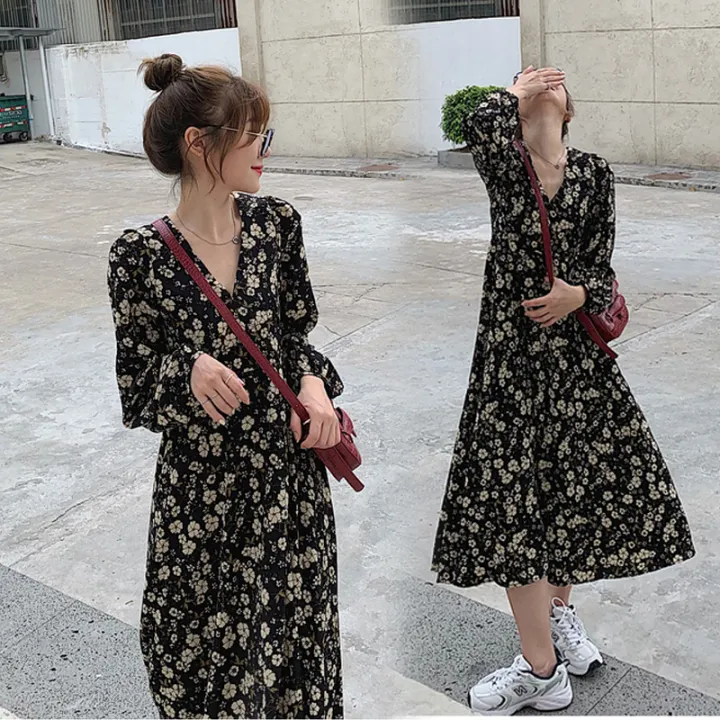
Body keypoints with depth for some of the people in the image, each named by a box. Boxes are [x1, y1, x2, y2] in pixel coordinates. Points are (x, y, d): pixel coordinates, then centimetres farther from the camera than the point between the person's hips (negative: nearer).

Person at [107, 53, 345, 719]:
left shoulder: (277, 223, -3)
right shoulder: (142, 255, -13)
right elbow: (137, 395, -6)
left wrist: (313, 383, -11)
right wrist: (189, 370, -25)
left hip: (292, 472, 3)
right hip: (201, 492, -3)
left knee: (298, 637, 17)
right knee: (212, 656, 12)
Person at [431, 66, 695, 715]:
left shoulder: (593, 174, 6)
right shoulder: (504, 166, 0)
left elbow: (601, 268, 3)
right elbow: (481, 125, -24)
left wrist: (579, 294, -19)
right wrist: (516, 92, -3)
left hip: (574, 341, 3)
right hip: (512, 345, -3)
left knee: (581, 479, 11)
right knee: (513, 493, -2)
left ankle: (559, 609, 38)